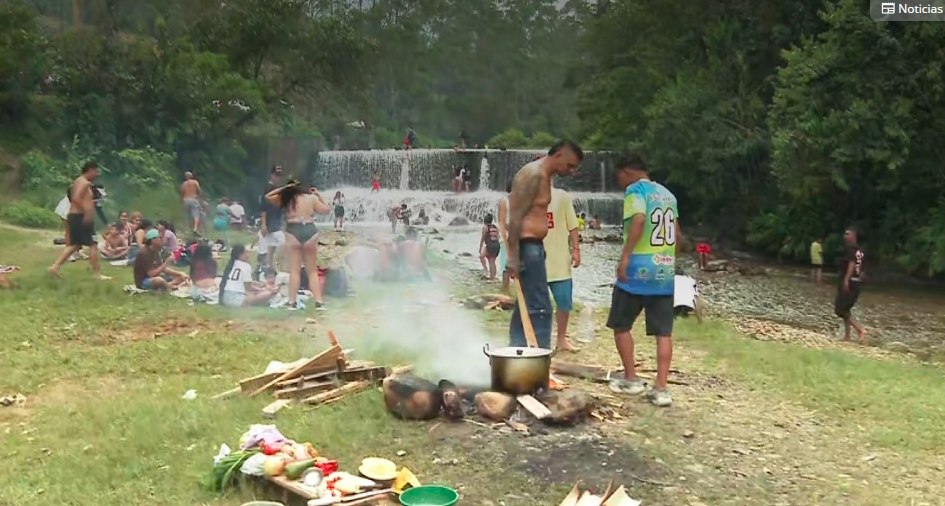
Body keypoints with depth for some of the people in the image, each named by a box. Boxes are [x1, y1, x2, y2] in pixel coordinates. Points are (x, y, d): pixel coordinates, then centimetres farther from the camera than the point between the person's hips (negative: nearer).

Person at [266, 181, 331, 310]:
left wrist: (284, 188, 17)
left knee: (294, 271, 4)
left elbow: (268, 196, 20)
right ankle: (318, 302, 4)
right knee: (313, 271, 8)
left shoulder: (286, 199, 9)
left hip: (293, 232, -1)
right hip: (310, 231, 1)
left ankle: (292, 303, 2)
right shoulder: (311, 198, 11)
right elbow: (326, 210, 18)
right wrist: (319, 195, 27)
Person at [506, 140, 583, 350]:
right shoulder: (533, 175, -16)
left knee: (526, 306, 15)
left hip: (534, 246, 10)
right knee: (540, 308, -10)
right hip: (527, 246, -10)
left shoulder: (544, 176, 15)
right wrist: (513, 256, -24)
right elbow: (516, 217, -21)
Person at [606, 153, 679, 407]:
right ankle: (661, 389, 3)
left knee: (620, 325, 10)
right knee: (663, 332, 4)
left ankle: (631, 379, 15)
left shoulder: (636, 189, -5)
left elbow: (639, 220, -23)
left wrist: (625, 256, -25)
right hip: (665, 271, 7)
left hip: (638, 268, -6)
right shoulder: (667, 194, 16)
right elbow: (677, 234, 19)